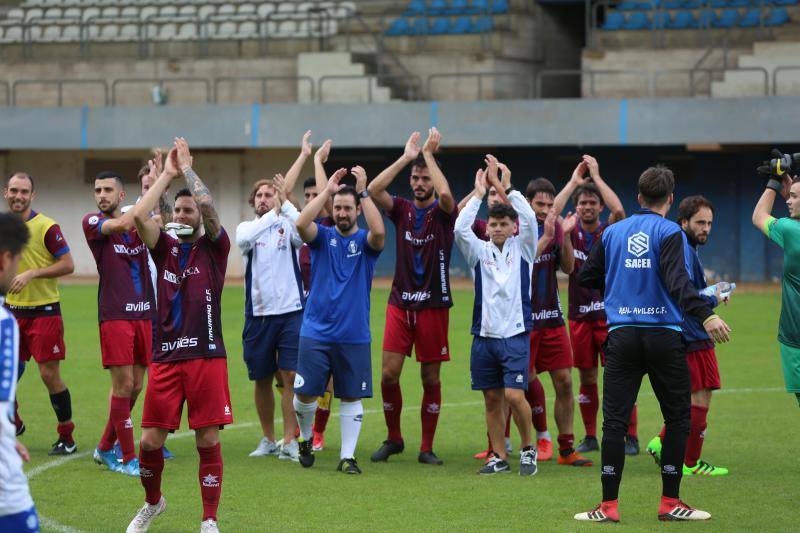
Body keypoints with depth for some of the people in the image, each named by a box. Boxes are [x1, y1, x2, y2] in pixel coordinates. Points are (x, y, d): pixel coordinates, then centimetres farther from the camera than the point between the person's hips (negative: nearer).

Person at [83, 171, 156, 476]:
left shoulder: (138, 222, 12)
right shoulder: (92, 222, -2)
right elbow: (123, 224, -20)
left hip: (144, 313, 5)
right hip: (115, 315, -5)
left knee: (135, 386, 8)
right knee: (123, 384, -8)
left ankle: (105, 448, 23)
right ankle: (127, 458, 0)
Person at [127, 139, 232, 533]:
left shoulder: (214, 246, 4)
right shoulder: (165, 247, 9)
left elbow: (209, 208, -14)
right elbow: (139, 214, -8)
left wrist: (187, 167, -6)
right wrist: (168, 173, -2)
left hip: (207, 356, -2)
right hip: (166, 357, 2)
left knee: (208, 440, -3)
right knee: (151, 440, 1)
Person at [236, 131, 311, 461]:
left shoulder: (287, 226, 4)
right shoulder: (247, 228, 6)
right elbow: (244, 239, -17)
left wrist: (285, 203, -25)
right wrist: (273, 214, -23)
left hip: (291, 311, -2)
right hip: (258, 314, 2)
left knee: (291, 376, -9)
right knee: (262, 379, 9)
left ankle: (289, 442, -7)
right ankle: (268, 439, 21)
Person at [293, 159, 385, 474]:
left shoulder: (365, 241, 2)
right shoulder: (322, 236, 4)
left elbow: (379, 231, -22)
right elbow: (301, 223, -17)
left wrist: (363, 191, -20)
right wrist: (327, 190, -17)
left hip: (354, 336, 0)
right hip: (316, 332, 0)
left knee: (351, 397, 2)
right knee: (304, 393, 0)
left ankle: (348, 456, 10)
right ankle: (305, 439, 26)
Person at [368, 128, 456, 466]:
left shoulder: (443, 213, -1)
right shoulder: (402, 210, 7)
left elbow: (445, 194, -25)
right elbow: (373, 190, -10)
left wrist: (429, 155, -15)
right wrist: (405, 158, -11)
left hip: (433, 305, -2)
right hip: (400, 302, 2)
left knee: (430, 378, 2)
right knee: (388, 374, -4)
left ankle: (427, 448, 10)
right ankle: (393, 438, 14)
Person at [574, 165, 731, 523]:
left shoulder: (613, 232, 9)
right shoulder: (669, 233, -5)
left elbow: (587, 278, 16)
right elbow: (678, 280, -20)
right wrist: (705, 315, -31)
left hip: (621, 336, 3)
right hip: (664, 337, -3)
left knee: (614, 420, 3)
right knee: (677, 418, 8)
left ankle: (609, 505, 0)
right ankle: (670, 502, 8)